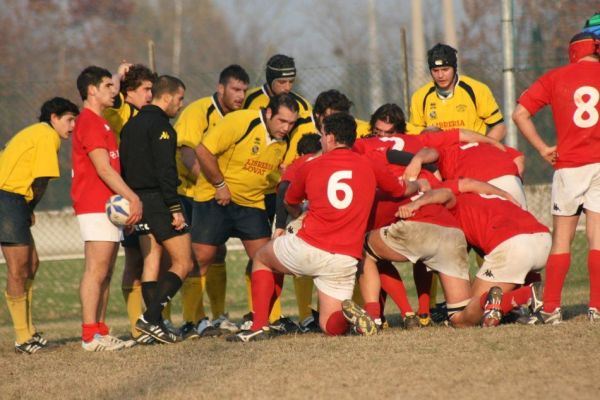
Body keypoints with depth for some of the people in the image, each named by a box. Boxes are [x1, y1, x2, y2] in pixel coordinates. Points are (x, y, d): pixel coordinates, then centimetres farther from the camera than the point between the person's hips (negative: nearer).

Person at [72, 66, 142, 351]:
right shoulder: (89, 122, -11)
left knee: (105, 273, 9)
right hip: (96, 206, -10)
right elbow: (103, 168, -18)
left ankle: (100, 332, 11)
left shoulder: (100, 122, 22)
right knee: (96, 270, -12)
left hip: (110, 206, 10)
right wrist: (132, 198, -20)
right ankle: (90, 335, -15)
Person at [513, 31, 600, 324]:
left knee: (561, 239, 8)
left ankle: (550, 309, 5)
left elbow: (520, 114, 2)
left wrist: (543, 148, 6)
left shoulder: (555, 78, 7)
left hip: (568, 167, 1)